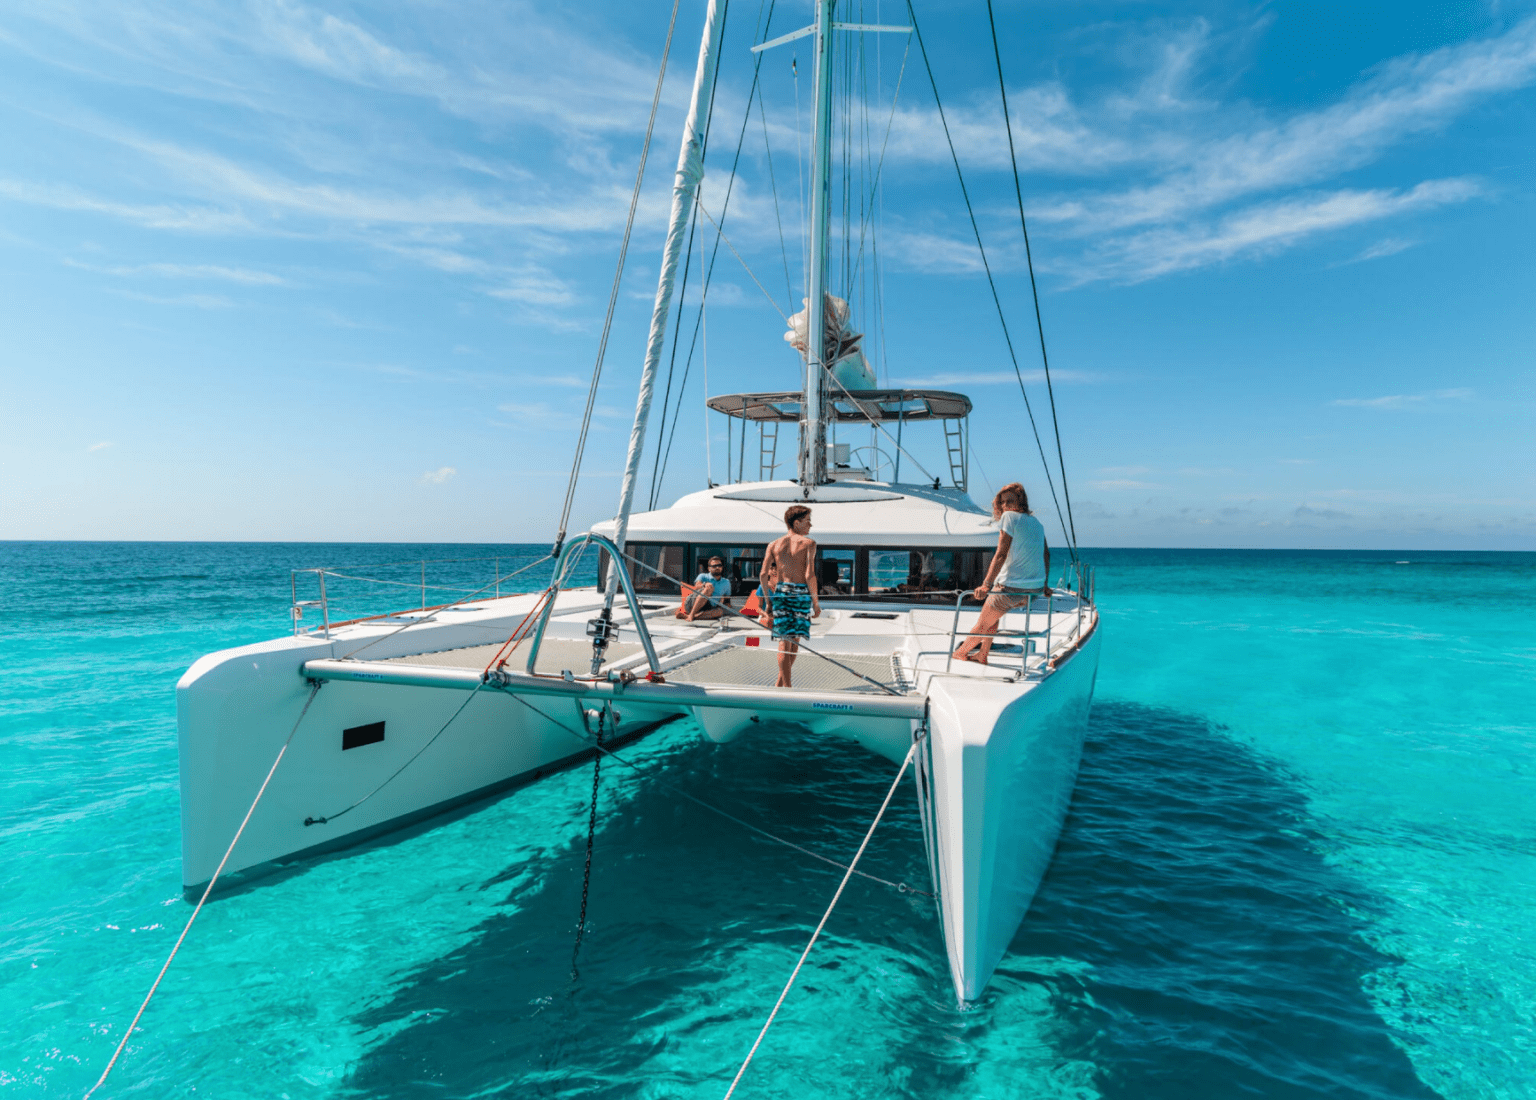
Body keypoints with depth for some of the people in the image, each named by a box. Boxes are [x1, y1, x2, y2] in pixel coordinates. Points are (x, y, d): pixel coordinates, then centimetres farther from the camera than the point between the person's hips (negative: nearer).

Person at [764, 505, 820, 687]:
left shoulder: (774, 544, 8)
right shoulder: (808, 543, -3)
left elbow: (763, 574, 2)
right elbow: (809, 575, -12)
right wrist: (816, 602, -6)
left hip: (781, 591, 3)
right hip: (801, 592, -3)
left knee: (784, 640, 4)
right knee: (795, 639, 12)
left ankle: (785, 685, 0)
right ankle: (780, 683, 19)